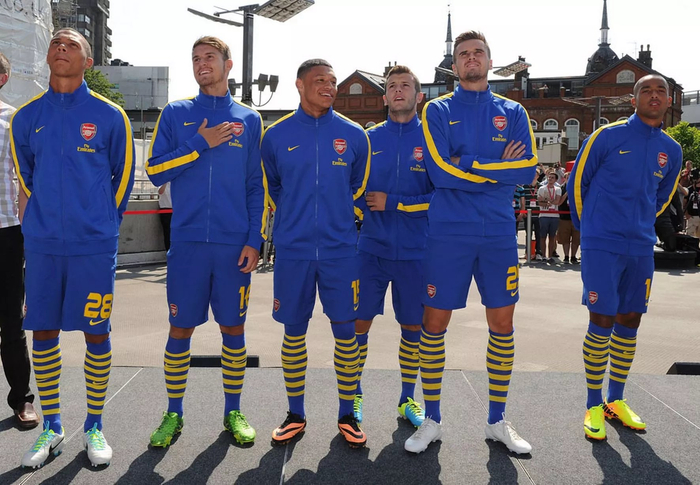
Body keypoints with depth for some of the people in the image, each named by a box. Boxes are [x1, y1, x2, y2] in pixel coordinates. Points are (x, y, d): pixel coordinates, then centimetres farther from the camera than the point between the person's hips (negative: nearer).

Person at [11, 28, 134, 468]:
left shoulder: (109, 116, -1)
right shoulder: (27, 117, 7)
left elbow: (124, 174, 7)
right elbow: (26, 174, 19)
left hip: (95, 245, -3)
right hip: (42, 245, 3)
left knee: (96, 334, 3)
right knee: (43, 333, 8)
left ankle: (94, 427, 19)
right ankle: (51, 429, 24)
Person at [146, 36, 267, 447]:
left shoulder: (249, 119, 9)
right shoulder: (176, 114, 9)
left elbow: (258, 186, 6)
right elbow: (155, 170, 1)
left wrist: (255, 241, -2)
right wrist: (200, 144, -8)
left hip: (235, 244, 0)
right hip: (187, 242, 0)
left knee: (234, 327, 7)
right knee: (181, 328, 6)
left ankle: (233, 412, 22)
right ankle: (174, 415, 22)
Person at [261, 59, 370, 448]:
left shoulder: (354, 135, 4)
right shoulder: (277, 135, 3)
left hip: (341, 250, 0)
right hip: (293, 251, 0)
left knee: (346, 331, 3)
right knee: (294, 331, 7)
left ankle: (347, 416, 19)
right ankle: (296, 415, 23)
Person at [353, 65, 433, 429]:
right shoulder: (368, 138, 5)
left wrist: (392, 203, -12)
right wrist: (366, 207, -5)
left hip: (415, 251, 0)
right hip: (371, 248, 1)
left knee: (413, 325, 9)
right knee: (359, 321, 2)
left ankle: (408, 399, 26)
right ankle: (354, 395, 21)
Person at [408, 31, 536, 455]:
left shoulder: (513, 112, 10)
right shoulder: (437, 110, 4)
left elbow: (528, 168, -5)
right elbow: (440, 172, -11)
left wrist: (469, 165, -11)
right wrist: (499, 168, -7)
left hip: (499, 233, 3)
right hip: (448, 234, -2)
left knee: (502, 324, 7)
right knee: (434, 324, 2)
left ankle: (498, 421, 24)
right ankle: (432, 420, 19)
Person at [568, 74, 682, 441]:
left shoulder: (672, 151, 9)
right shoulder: (608, 136, -5)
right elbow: (577, 182, 2)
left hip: (641, 248, 5)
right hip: (602, 246, -5)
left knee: (629, 323, 10)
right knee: (602, 322, -5)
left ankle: (616, 400, 24)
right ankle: (594, 406, 8)